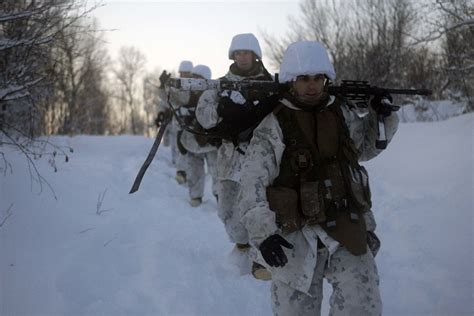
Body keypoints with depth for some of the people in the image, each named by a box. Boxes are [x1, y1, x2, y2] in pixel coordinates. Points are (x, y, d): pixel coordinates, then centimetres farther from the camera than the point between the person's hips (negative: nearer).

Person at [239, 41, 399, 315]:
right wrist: (263, 231, -19)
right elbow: (254, 183, -9)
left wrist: (380, 116, 5)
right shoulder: (272, 127, -7)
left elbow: (366, 147, 23)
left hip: (348, 227, 3)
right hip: (296, 235, -3)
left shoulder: (343, 112, 6)